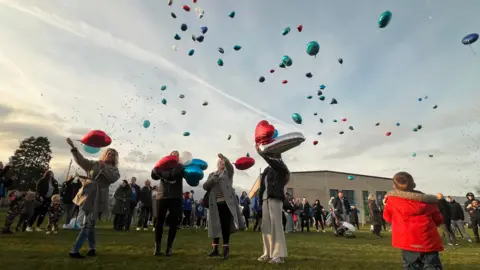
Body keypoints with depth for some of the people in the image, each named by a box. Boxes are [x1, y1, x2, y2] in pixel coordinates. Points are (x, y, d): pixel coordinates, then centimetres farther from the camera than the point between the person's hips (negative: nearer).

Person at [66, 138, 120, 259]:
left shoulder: (114, 169, 10)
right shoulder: (93, 164, 8)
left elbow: (114, 178, -10)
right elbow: (80, 160, -7)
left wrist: (104, 167, -16)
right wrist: (73, 147, -20)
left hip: (99, 198, 1)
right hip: (89, 195, -1)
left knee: (90, 223, 3)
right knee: (89, 223, 3)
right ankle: (92, 248, 14)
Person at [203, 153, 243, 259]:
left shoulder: (228, 172, 9)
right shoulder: (212, 174, 18)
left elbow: (230, 166, -16)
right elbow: (205, 186, 5)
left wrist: (224, 158, -35)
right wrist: (214, 178, -9)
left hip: (226, 202, -3)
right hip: (215, 204, 3)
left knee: (226, 225, -3)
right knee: (216, 226, 8)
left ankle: (226, 249, 8)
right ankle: (215, 249, 19)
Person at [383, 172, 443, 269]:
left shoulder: (392, 200, -2)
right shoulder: (428, 201, 4)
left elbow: (387, 217, 13)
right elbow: (438, 220, 14)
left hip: (408, 242, -1)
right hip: (429, 242, 1)